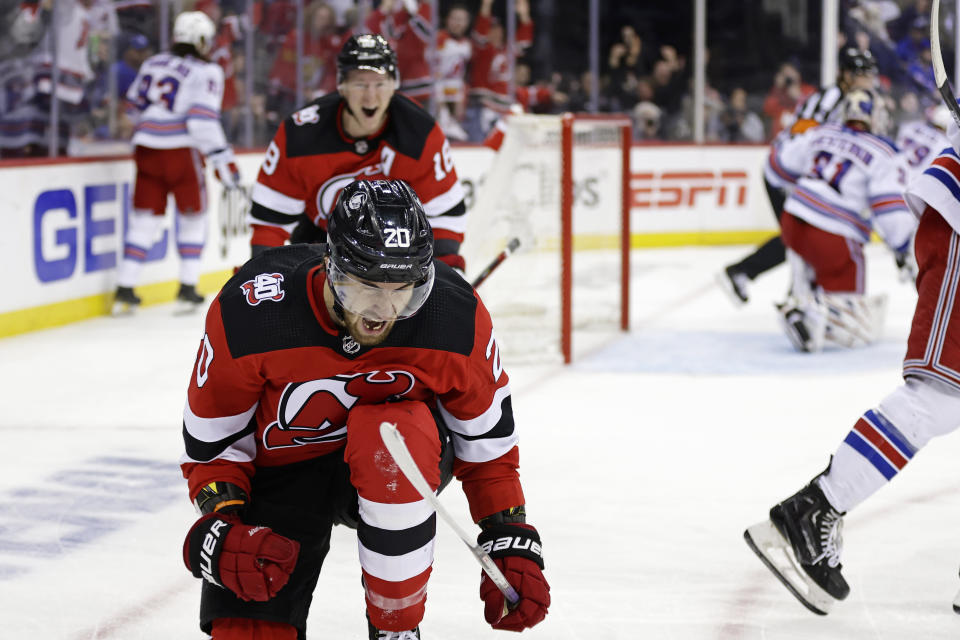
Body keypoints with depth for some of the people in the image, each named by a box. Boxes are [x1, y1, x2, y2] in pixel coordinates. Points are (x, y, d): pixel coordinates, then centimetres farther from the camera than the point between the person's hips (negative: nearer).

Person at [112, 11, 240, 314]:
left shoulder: (152, 64, 12)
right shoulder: (207, 72, -6)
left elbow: (135, 105, 20)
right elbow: (203, 119, -17)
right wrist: (223, 161, -15)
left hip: (146, 150, 5)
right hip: (180, 151, -5)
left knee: (145, 218, 11)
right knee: (193, 216, 12)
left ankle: (124, 290, 7)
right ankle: (187, 289, 9)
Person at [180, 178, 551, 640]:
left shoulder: (457, 319, -23)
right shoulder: (247, 313, -27)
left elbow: (487, 444, -6)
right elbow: (210, 443, -13)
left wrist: (512, 547, -14)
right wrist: (224, 528, -29)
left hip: (394, 465, 0)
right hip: (279, 472, 0)